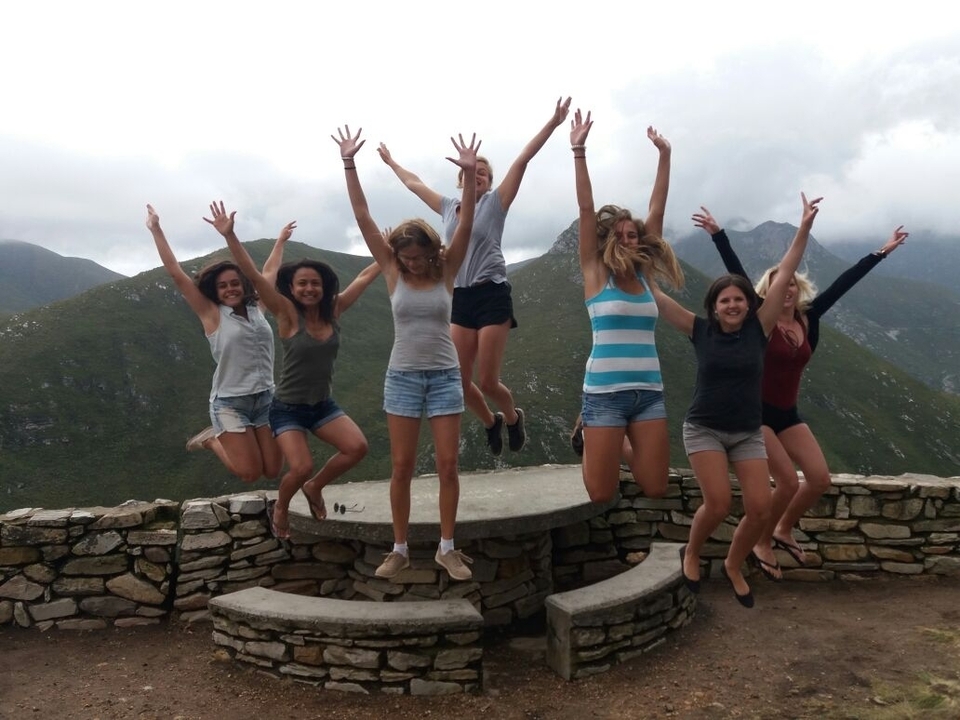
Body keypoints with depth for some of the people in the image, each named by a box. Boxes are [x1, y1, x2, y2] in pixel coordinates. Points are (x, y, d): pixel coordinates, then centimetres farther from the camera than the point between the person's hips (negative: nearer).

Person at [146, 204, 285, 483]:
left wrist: (280, 240, 33)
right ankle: (212, 440, 20)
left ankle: (226, 439, 31)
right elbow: (176, 273, -7)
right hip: (230, 403, -5)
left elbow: (268, 272, 22)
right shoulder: (212, 314, -5)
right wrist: (156, 230, -7)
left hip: (265, 398, 5)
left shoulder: (256, 308, 7)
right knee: (250, 473, -8)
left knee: (272, 470, 6)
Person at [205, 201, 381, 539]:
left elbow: (364, 277, 8)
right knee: (301, 467, -19)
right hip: (288, 407, -4)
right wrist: (229, 235, -33)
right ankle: (279, 508, 17)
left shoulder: (333, 310, -2)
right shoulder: (288, 314, -14)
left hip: (323, 404, 5)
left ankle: (315, 487, 14)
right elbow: (254, 276, -24)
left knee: (357, 448, -15)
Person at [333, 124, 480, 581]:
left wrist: (469, 173, -24)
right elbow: (362, 218, -5)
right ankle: (400, 549, 16)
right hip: (402, 376, 0)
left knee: (448, 465, 1)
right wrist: (349, 164, -9)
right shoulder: (393, 273, -1)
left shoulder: (446, 272, -1)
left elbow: (466, 224, -13)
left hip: (444, 375, 0)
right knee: (401, 466, 3)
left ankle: (447, 548, 14)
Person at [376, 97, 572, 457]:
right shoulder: (448, 207, 13)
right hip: (460, 298, 5)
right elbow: (414, 183, 27)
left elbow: (522, 160, -7)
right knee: (460, 380, 2)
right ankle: (491, 423, 31)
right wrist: (390, 161, 37)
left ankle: (513, 418, 28)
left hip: (492, 296, -5)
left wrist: (553, 122, -11)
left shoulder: (496, 202, 1)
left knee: (487, 381, -4)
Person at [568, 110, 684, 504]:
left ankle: (621, 447, 34)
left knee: (654, 488, 4)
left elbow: (657, 210, 10)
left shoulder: (642, 273, 9)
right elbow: (586, 211, -8)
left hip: (649, 392, 5)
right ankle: (590, 437, 33)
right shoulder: (595, 273, -1)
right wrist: (579, 151, -12)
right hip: (605, 392, -4)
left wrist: (664, 155, 10)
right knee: (601, 494, 1)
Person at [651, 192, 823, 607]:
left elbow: (785, 275, -8)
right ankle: (691, 554, 16)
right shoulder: (700, 331, -6)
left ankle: (733, 566, 22)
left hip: (748, 433, 3)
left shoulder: (758, 329, -3)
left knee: (760, 508, -6)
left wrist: (805, 227, -11)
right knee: (718, 503, -16)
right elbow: (655, 295, -7)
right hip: (704, 429, -2)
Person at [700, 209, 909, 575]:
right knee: (788, 482, -13)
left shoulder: (808, 318, 3)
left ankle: (783, 529, 24)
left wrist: (882, 252, 10)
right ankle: (762, 542, 10)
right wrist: (717, 234, -23)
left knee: (820, 479, 0)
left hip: (788, 414, 6)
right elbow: (737, 275, -17)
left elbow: (843, 283, 5)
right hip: (756, 411, -6)